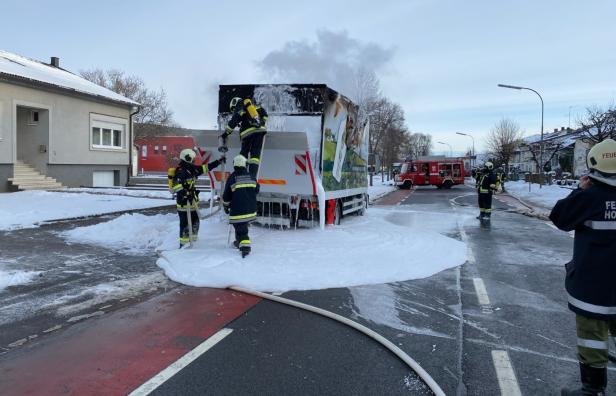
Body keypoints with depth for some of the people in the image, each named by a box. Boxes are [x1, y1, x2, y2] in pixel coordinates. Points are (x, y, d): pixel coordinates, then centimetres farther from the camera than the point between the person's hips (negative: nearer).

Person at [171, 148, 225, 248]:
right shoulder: (180, 171, -16)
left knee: (195, 222, 16)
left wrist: (219, 162, 18)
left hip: (192, 202, 10)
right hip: (184, 203, -10)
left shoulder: (191, 169, 11)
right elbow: (176, 186, -27)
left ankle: (193, 242, 29)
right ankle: (183, 245, 5)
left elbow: (205, 168, 18)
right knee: (185, 224, -4)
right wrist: (185, 193, -36)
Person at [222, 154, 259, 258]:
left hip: (237, 210, -5)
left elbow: (226, 195, -3)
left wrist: (226, 206, 12)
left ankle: (245, 246, -14)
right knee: (243, 225, 23)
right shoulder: (250, 177, 2)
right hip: (251, 209, 5)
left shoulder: (232, 178, -9)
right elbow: (256, 190, 15)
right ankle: (240, 242, 35)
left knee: (240, 227, -2)